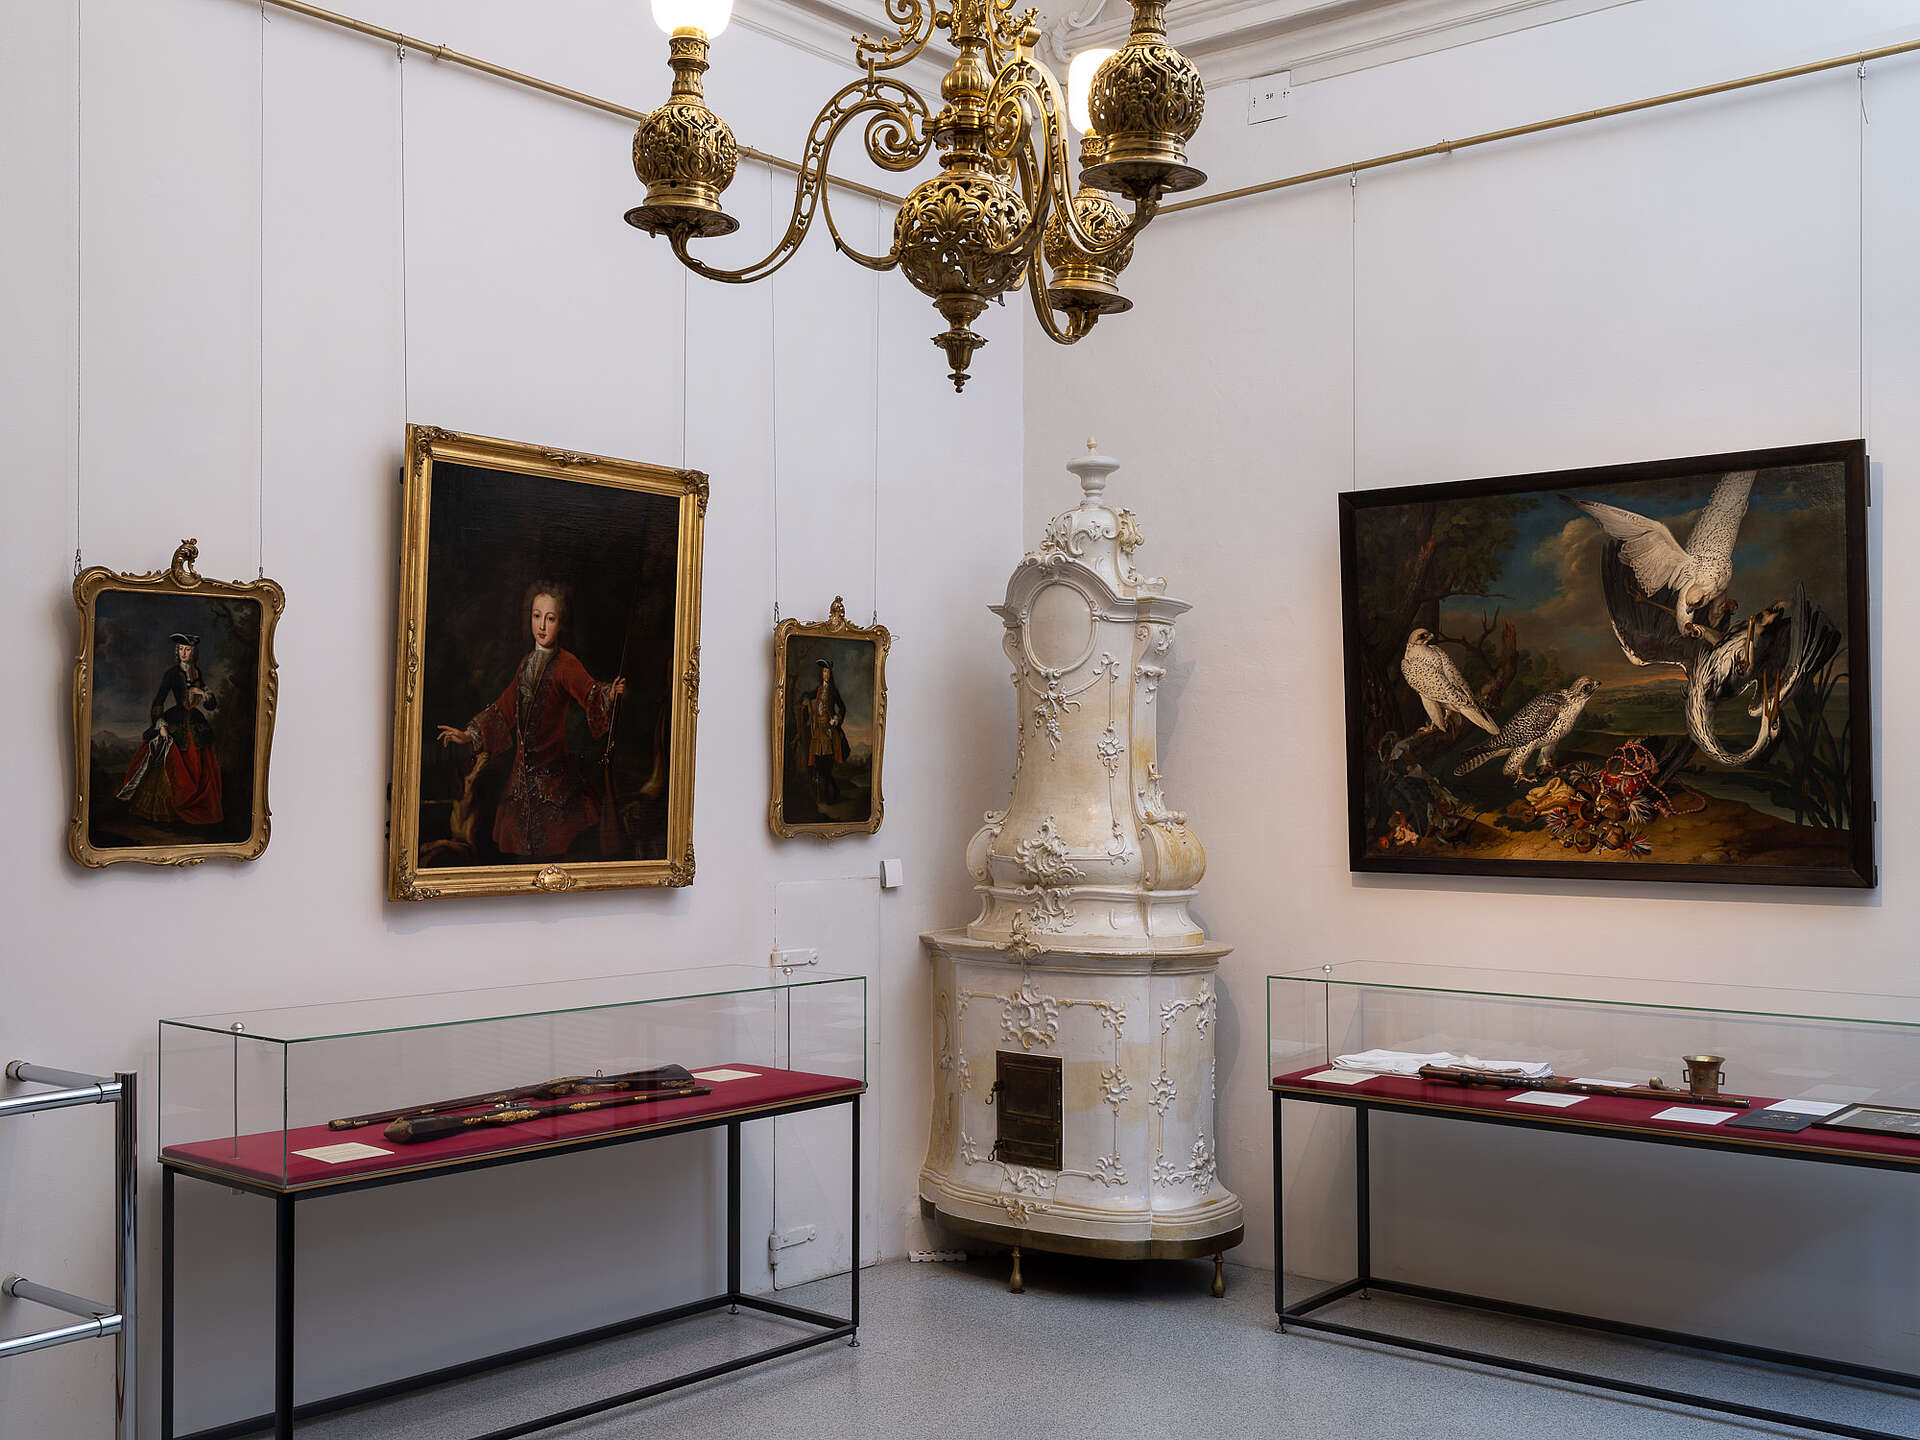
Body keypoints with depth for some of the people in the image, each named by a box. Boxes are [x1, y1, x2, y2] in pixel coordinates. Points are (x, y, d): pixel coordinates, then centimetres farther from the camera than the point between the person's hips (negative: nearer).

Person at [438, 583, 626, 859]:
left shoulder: (565, 663, -9)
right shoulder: (527, 662, 11)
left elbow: (590, 692, -27)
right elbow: (505, 707, 21)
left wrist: (609, 695, -48)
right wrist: (468, 735, 21)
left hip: (553, 772, -6)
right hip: (524, 772, 6)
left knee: (550, 855, -4)